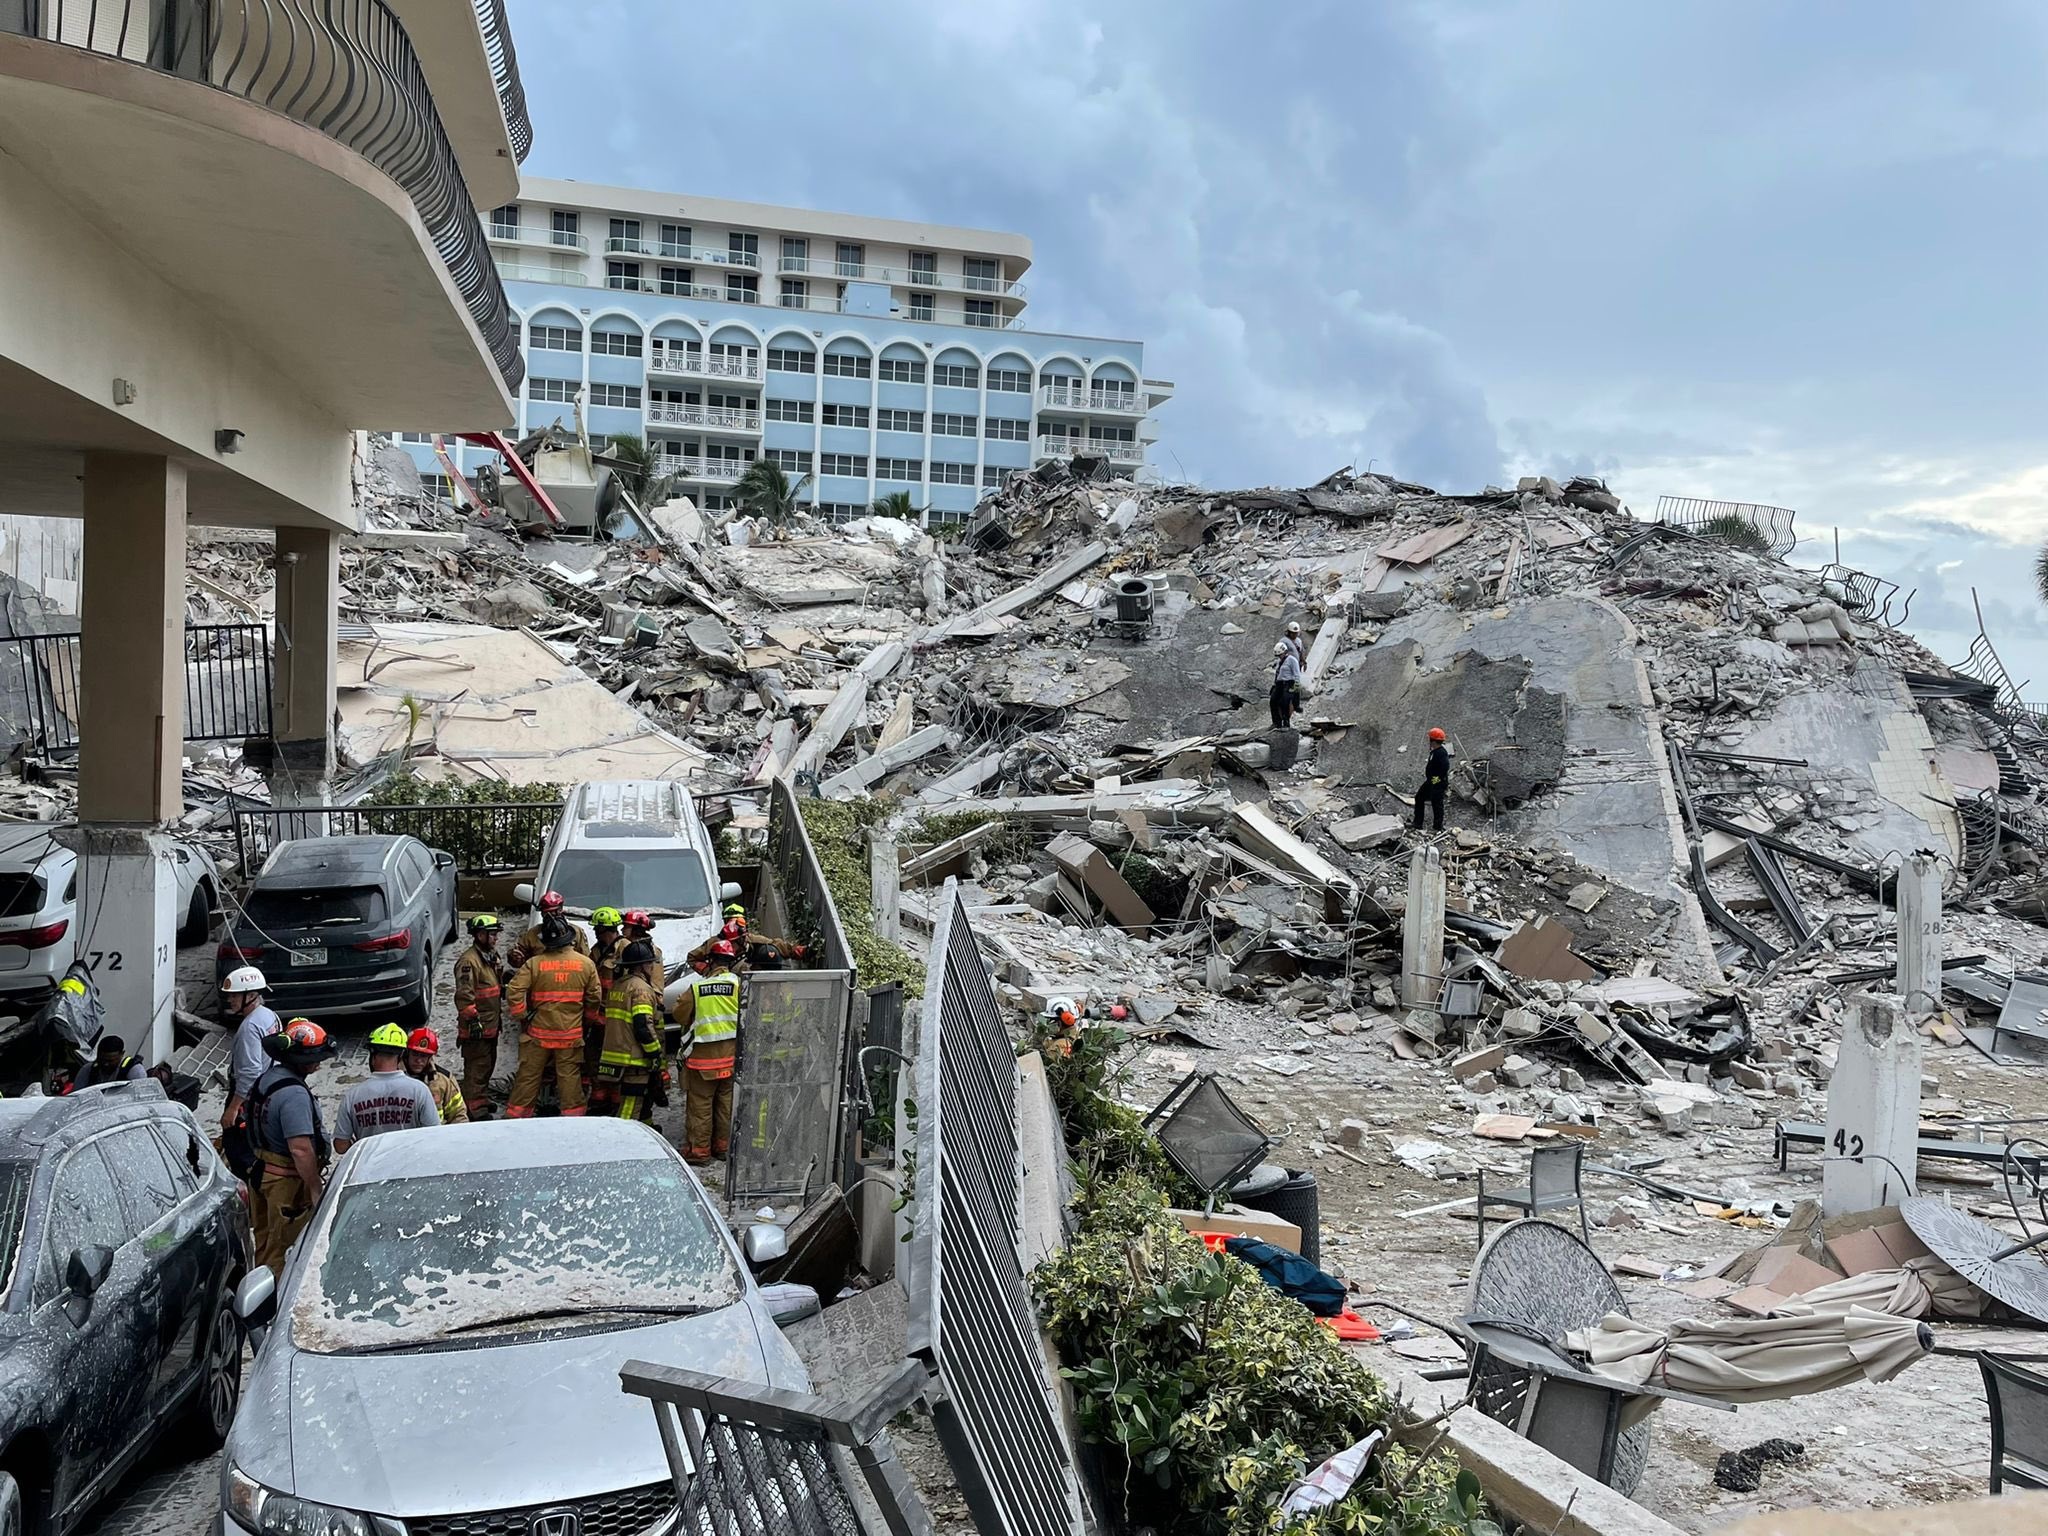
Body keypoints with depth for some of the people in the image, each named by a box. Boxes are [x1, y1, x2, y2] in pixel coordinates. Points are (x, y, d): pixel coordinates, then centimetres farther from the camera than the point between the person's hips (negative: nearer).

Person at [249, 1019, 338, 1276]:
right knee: (283, 1247, 1)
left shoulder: (268, 1078, 5)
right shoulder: (294, 1094, -27)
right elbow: (301, 1149, -30)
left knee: (266, 1241, 23)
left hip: (264, 1169, 10)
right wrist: (315, 1189, -23)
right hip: (289, 1179, -10)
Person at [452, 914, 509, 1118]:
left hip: (491, 1025, 10)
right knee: (476, 1068, -4)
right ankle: (476, 1109, 1)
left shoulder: (493, 957, 12)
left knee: (488, 1064, 21)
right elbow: (464, 995, -24)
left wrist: (499, 1015, 22)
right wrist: (473, 1020, -23)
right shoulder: (468, 961, -19)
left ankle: (483, 1099, 35)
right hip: (476, 1027, -10)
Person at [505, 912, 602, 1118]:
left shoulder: (534, 963, -7)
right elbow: (595, 997, 1)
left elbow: (514, 992, -14)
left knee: (528, 1075, 9)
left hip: (538, 1032, 0)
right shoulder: (586, 963, -3)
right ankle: (573, 1113, 10)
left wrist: (521, 1017, -1)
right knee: (570, 1077, 7)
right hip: (571, 1034, 0)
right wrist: (587, 1018, 17)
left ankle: (515, 1116, 15)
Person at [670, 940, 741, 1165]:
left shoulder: (696, 987, -7)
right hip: (731, 1053, 2)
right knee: (726, 1101, 14)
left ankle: (698, 1149, 8)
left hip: (703, 1053, -2)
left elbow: (680, 1015, 3)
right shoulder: (739, 984, -6)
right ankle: (723, 1145, 23)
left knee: (700, 1103, 5)